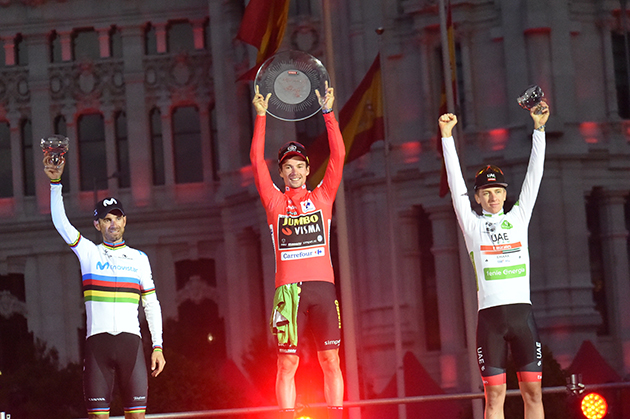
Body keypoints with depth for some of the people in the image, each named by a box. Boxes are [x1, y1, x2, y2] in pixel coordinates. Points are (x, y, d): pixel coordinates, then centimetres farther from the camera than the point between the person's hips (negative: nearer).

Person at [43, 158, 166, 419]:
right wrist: (55, 182, -13)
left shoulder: (139, 258, 14)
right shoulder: (88, 252, 10)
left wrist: (157, 346, 6)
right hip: (97, 341, -1)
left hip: (130, 341, 1)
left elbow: (151, 304, 14)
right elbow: (60, 222, -2)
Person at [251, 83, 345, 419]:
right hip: (289, 288, -1)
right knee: (287, 361, -2)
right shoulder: (275, 201, 12)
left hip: (322, 286, 1)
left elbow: (338, 156, 8)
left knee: (330, 359, 0)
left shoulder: (322, 197, 14)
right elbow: (256, 161, 5)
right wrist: (261, 116, 1)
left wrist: (328, 113, 2)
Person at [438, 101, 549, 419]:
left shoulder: (518, 217, 14)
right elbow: (455, 182, 5)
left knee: (533, 391, 0)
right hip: (490, 315, -2)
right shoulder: (472, 224, 9)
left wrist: (539, 127, 6)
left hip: (522, 312, 2)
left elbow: (534, 175, 11)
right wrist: (447, 136, 0)